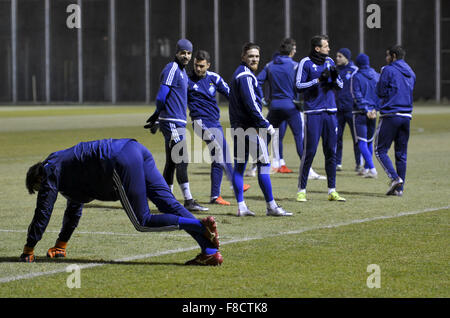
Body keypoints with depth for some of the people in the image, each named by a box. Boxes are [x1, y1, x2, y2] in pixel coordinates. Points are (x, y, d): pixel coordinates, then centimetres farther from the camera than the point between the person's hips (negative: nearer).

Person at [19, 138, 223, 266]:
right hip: (137, 149, 9)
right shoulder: (67, 165, 40)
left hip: (122, 163, -9)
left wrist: (29, 249, 20)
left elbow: (43, 212, 13)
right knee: (168, 203, -2)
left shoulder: (50, 170, 15)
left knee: (142, 222, -7)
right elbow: (74, 210, 50)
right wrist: (61, 245, 56)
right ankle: (210, 252, -15)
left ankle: (203, 226, -22)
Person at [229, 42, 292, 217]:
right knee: (264, 164, -7)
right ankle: (271, 207, -6)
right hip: (250, 128, -10)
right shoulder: (246, 76, -13)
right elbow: (251, 104, -21)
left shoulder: (238, 74, 18)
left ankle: (241, 206, 8)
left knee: (239, 165, 7)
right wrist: (266, 125, -17)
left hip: (238, 126, 10)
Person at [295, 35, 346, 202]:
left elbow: (340, 86, 15)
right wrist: (318, 80, -17)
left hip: (330, 112, 5)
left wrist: (335, 77, -6)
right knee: (309, 151, -6)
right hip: (313, 113, -5)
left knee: (331, 151, 5)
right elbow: (299, 86, -8)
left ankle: (332, 190, 10)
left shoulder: (329, 62, 12)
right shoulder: (306, 63, -4)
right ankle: (302, 190, 1)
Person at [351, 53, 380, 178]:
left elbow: (357, 96, -13)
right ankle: (366, 168, 24)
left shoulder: (356, 77, -5)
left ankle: (372, 169, -20)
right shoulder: (377, 76, 9)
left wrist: (366, 110, -15)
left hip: (360, 112, -5)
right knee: (369, 141, 17)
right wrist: (375, 109, 2)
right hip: (373, 113, 5)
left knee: (362, 142, -6)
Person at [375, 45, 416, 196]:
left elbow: (380, 92, -4)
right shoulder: (411, 73, 15)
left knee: (381, 150, -1)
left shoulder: (388, 70, -6)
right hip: (406, 116, 6)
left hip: (390, 115, -6)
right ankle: (399, 188, 8)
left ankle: (395, 178, -18)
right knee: (401, 153, 9)